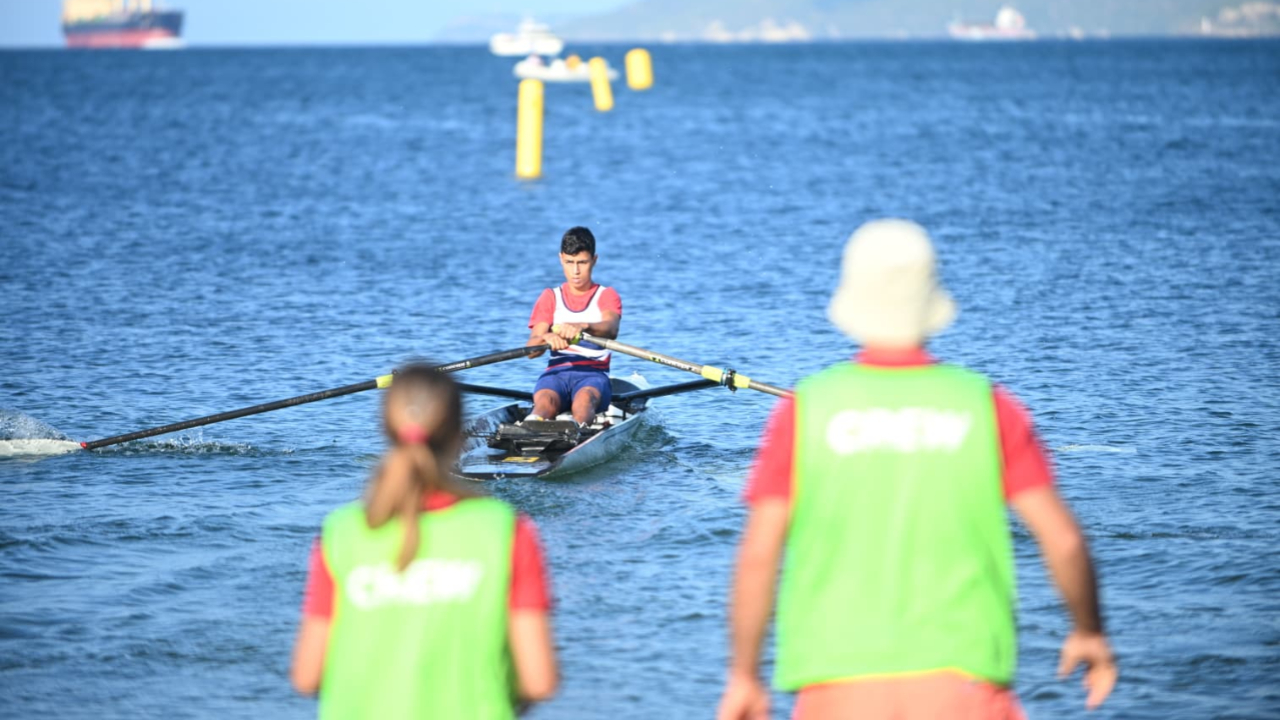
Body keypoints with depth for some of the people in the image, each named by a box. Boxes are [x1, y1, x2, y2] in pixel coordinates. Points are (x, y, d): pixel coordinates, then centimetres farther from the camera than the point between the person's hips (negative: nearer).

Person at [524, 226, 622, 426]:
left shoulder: (607, 296, 14)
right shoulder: (550, 297, 19)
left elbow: (611, 329, -13)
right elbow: (531, 350, 2)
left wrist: (582, 327, -38)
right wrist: (547, 338, -25)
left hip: (593, 374, -1)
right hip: (556, 373, 1)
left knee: (584, 400, -39)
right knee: (544, 401, -36)